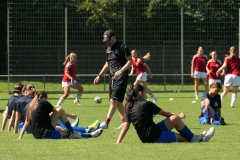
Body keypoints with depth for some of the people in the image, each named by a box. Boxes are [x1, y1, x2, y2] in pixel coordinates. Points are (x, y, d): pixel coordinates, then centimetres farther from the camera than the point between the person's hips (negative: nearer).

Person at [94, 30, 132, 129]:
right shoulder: (108, 49, 16)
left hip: (121, 77, -8)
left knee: (114, 101, -14)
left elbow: (130, 61, -10)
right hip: (112, 77, 8)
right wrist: (99, 75, 15)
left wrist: (121, 71, -22)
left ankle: (106, 122, -20)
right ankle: (124, 122, 13)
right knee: (118, 102, 8)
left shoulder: (122, 47, -8)